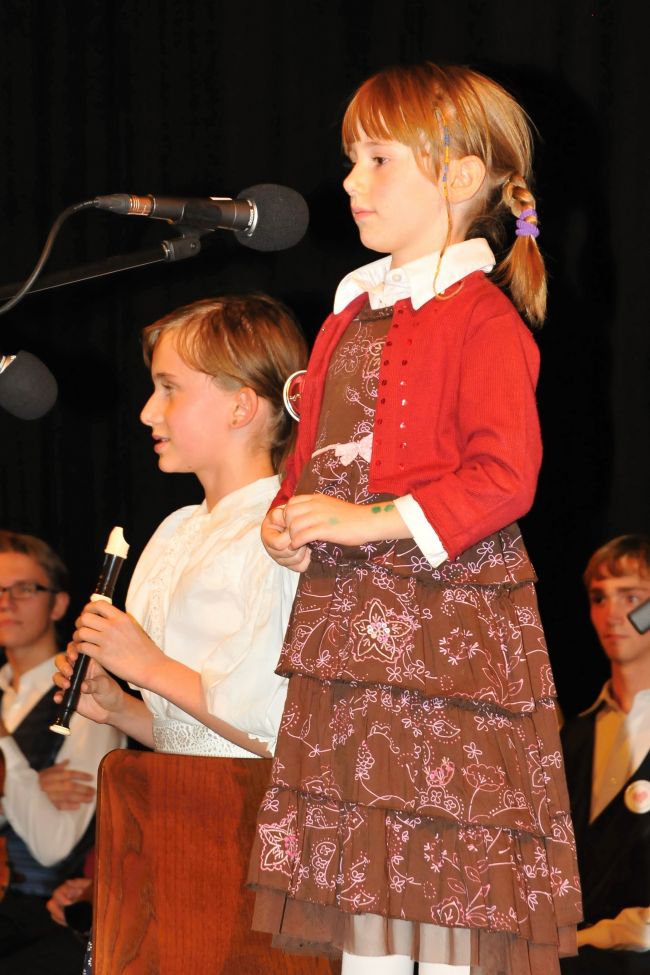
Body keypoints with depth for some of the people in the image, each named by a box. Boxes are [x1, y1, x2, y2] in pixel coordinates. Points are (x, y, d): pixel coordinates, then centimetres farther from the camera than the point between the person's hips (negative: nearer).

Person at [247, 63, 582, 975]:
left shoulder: (482, 319, -9)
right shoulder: (351, 313, 17)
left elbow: (505, 479, -18)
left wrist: (370, 521, -20)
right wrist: (288, 521, 4)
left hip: (446, 619, -8)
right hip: (343, 619, 8)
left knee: (448, 889, -4)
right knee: (355, 889, 10)